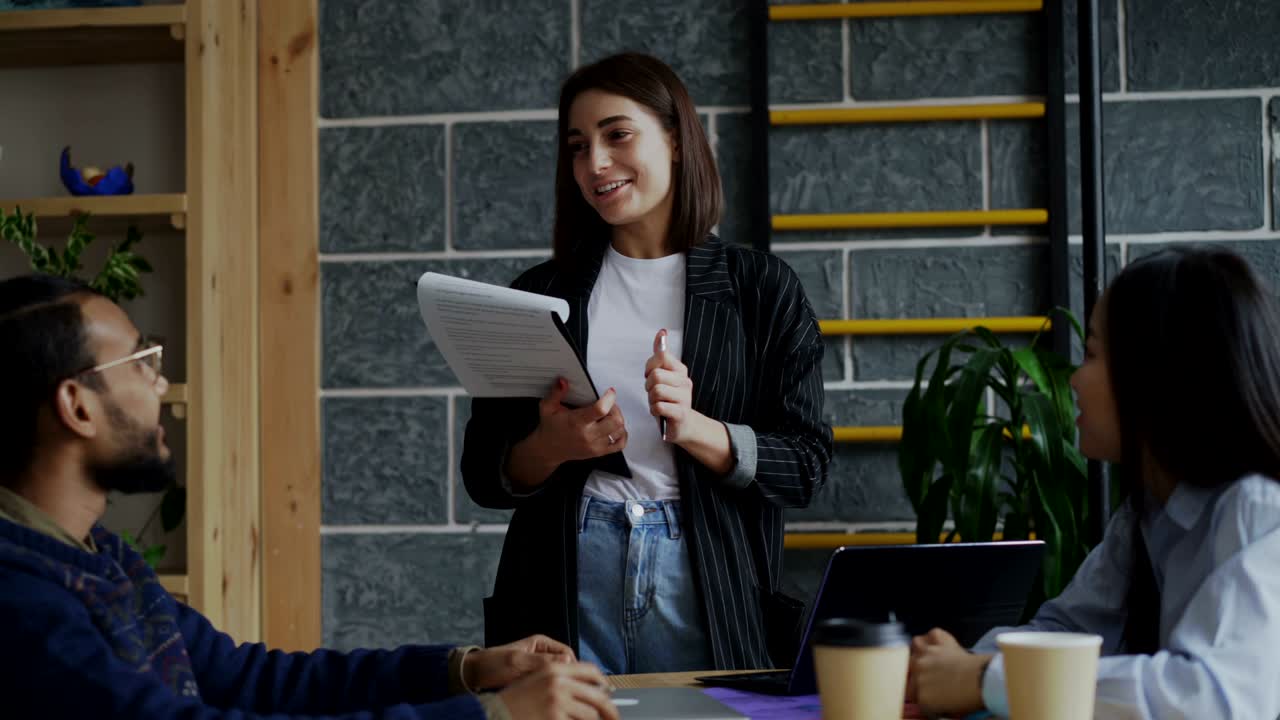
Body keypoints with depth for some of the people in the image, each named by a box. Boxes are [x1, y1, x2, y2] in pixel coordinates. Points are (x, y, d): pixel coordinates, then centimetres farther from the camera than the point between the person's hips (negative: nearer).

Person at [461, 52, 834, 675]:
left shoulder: (761, 289, 3)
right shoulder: (540, 295, 8)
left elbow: (805, 466, -2)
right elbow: (482, 473, 6)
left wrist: (694, 428, -18)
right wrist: (554, 446, -15)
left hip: (708, 583, -1)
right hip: (570, 585, 1)